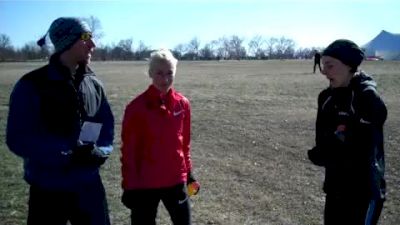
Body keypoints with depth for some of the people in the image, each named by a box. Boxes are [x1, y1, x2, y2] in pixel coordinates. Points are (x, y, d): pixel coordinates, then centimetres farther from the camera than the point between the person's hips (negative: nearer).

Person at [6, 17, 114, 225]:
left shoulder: (94, 84, 5)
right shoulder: (31, 85, -11)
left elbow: (107, 127, 10)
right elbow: (19, 139, -16)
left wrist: (100, 152, -11)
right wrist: (67, 155, -23)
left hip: (89, 186, 5)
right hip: (48, 190, -4)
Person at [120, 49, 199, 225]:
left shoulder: (182, 104, 0)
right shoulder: (137, 107, -12)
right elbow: (129, 150, -8)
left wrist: (188, 172, 11)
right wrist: (129, 185, -7)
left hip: (176, 180, 3)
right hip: (144, 184, -3)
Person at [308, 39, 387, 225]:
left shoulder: (368, 98, -17)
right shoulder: (328, 97, 3)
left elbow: (361, 151, -21)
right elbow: (322, 137, 5)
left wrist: (320, 155, -14)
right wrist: (322, 154, -16)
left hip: (363, 190, -6)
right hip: (335, 186, 7)